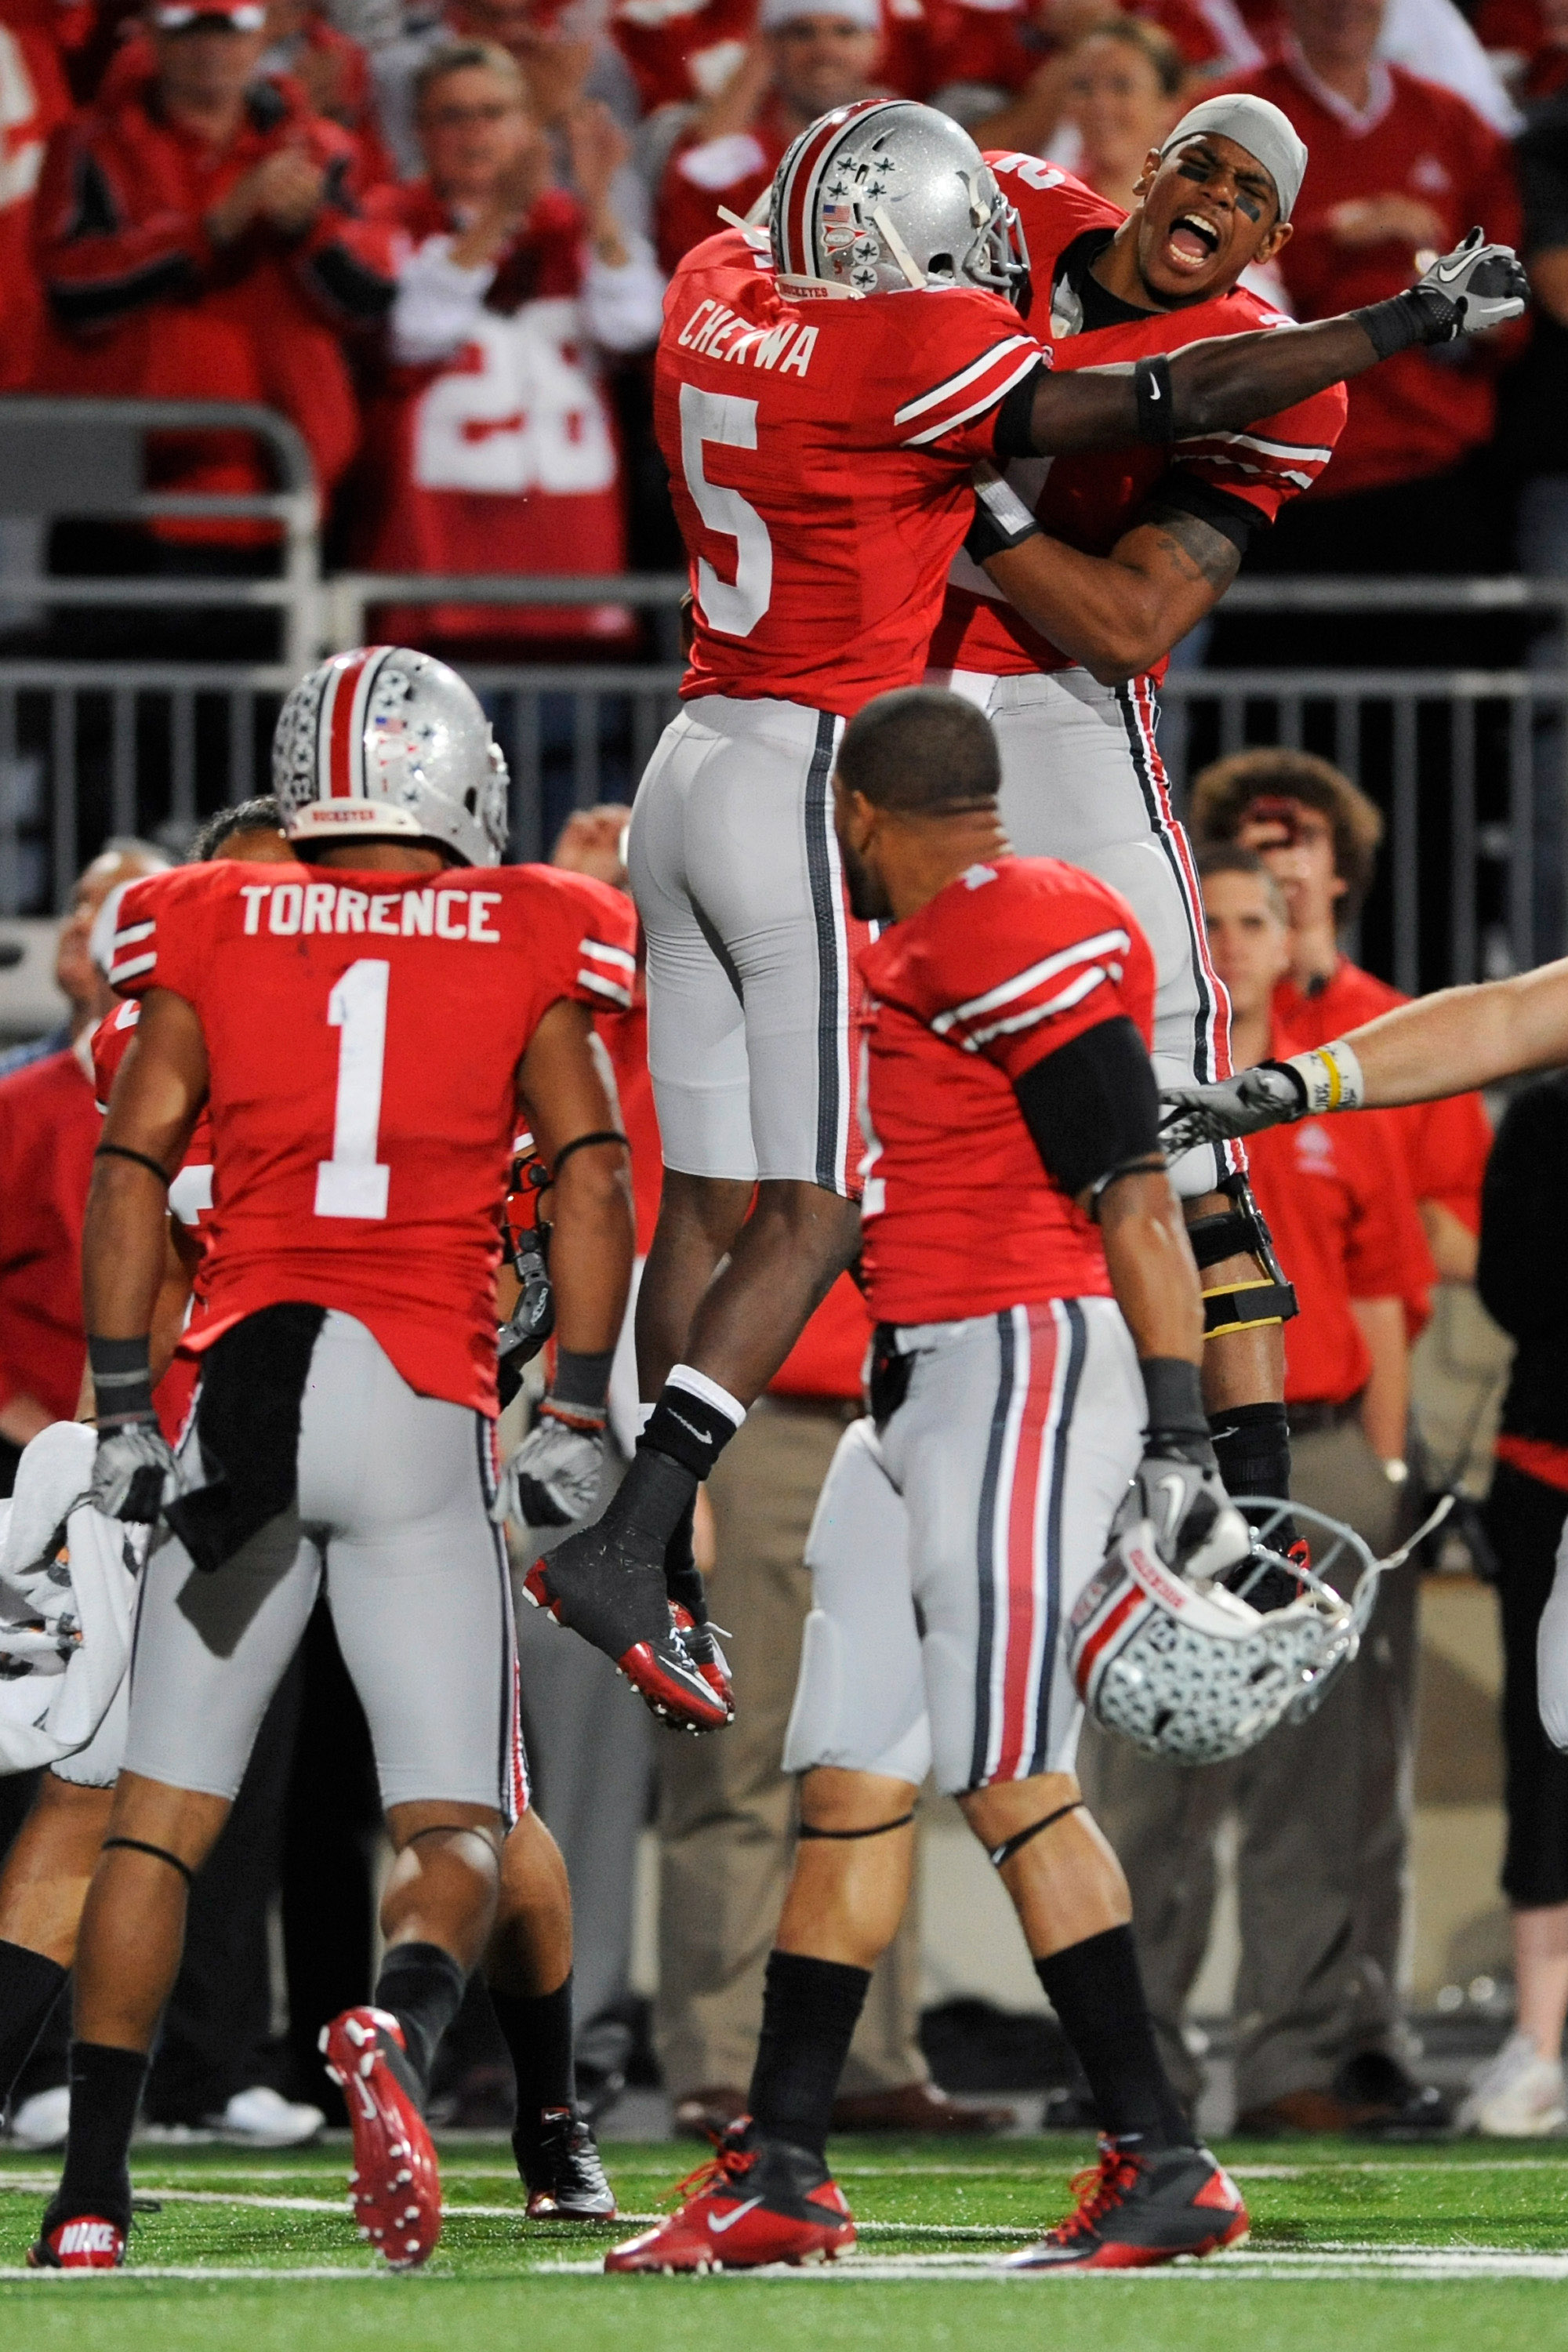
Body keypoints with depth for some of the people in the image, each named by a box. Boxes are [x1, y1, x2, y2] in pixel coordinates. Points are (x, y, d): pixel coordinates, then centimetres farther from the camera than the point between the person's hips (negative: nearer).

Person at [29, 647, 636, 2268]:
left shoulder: (211, 940, 9)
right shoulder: (523, 948, 8)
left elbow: (130, 1173, 3)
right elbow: (591, 1179, 1)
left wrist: (120, 1410, 4)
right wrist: (580, 1425, 3)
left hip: (244, 1386, 1)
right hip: (425, 1403, -1)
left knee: (159, 1815, 7)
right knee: (463, 1826, 2)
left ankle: (89, 2191, -1)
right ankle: (402, 2025, -31)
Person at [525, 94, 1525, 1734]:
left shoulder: (717, 297, 7)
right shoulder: (909, 362, -13)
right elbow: (1174, 405, -12)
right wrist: (1422, 318, -5)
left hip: (692, 778, 8)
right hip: (814, 794, -8)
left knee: (707, 1199, 10)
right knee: (814, 1214, -4)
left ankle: (661, 1577, 8)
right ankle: (622, 1547, -13)